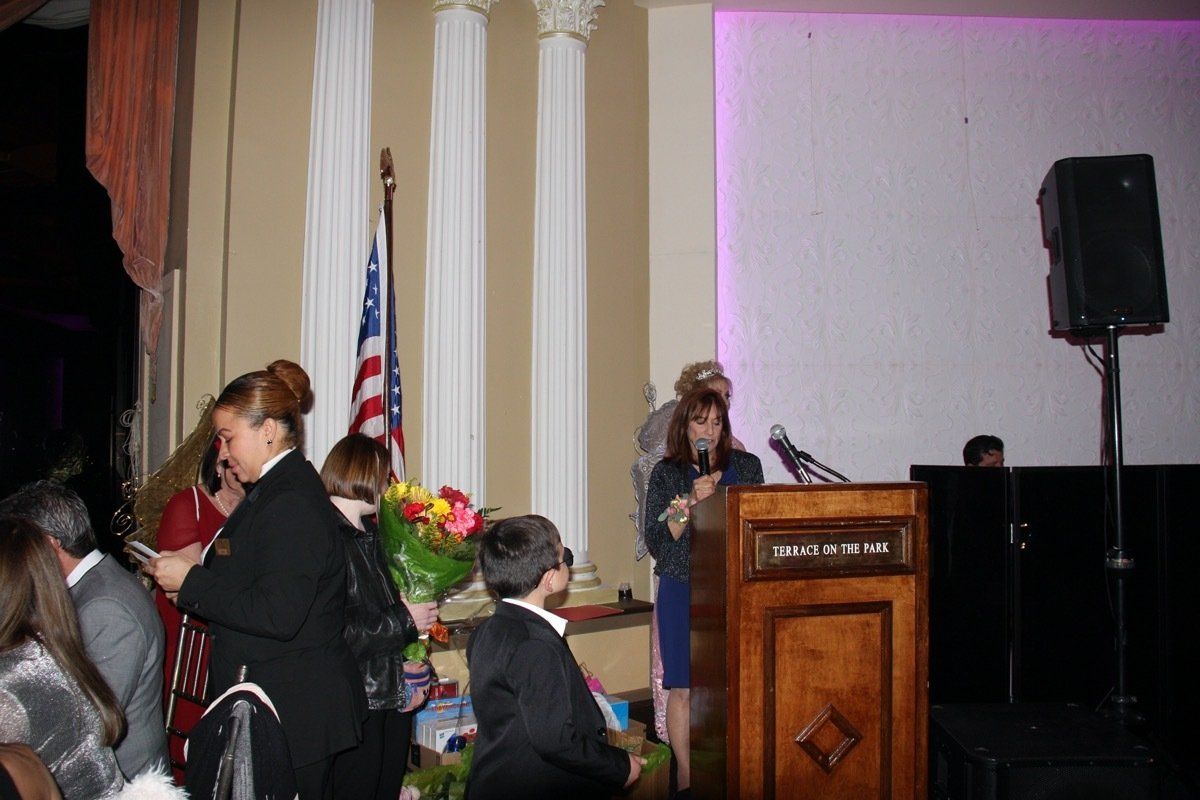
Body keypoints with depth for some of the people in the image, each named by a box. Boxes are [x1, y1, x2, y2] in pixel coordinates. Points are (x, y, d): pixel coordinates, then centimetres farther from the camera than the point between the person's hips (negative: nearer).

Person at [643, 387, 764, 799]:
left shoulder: (747, 466, 8)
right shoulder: (667, 472, 4)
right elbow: (656, 542, -2)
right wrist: (690, 501, -13)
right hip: (682, 591, -1)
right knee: (683, 688, 1)